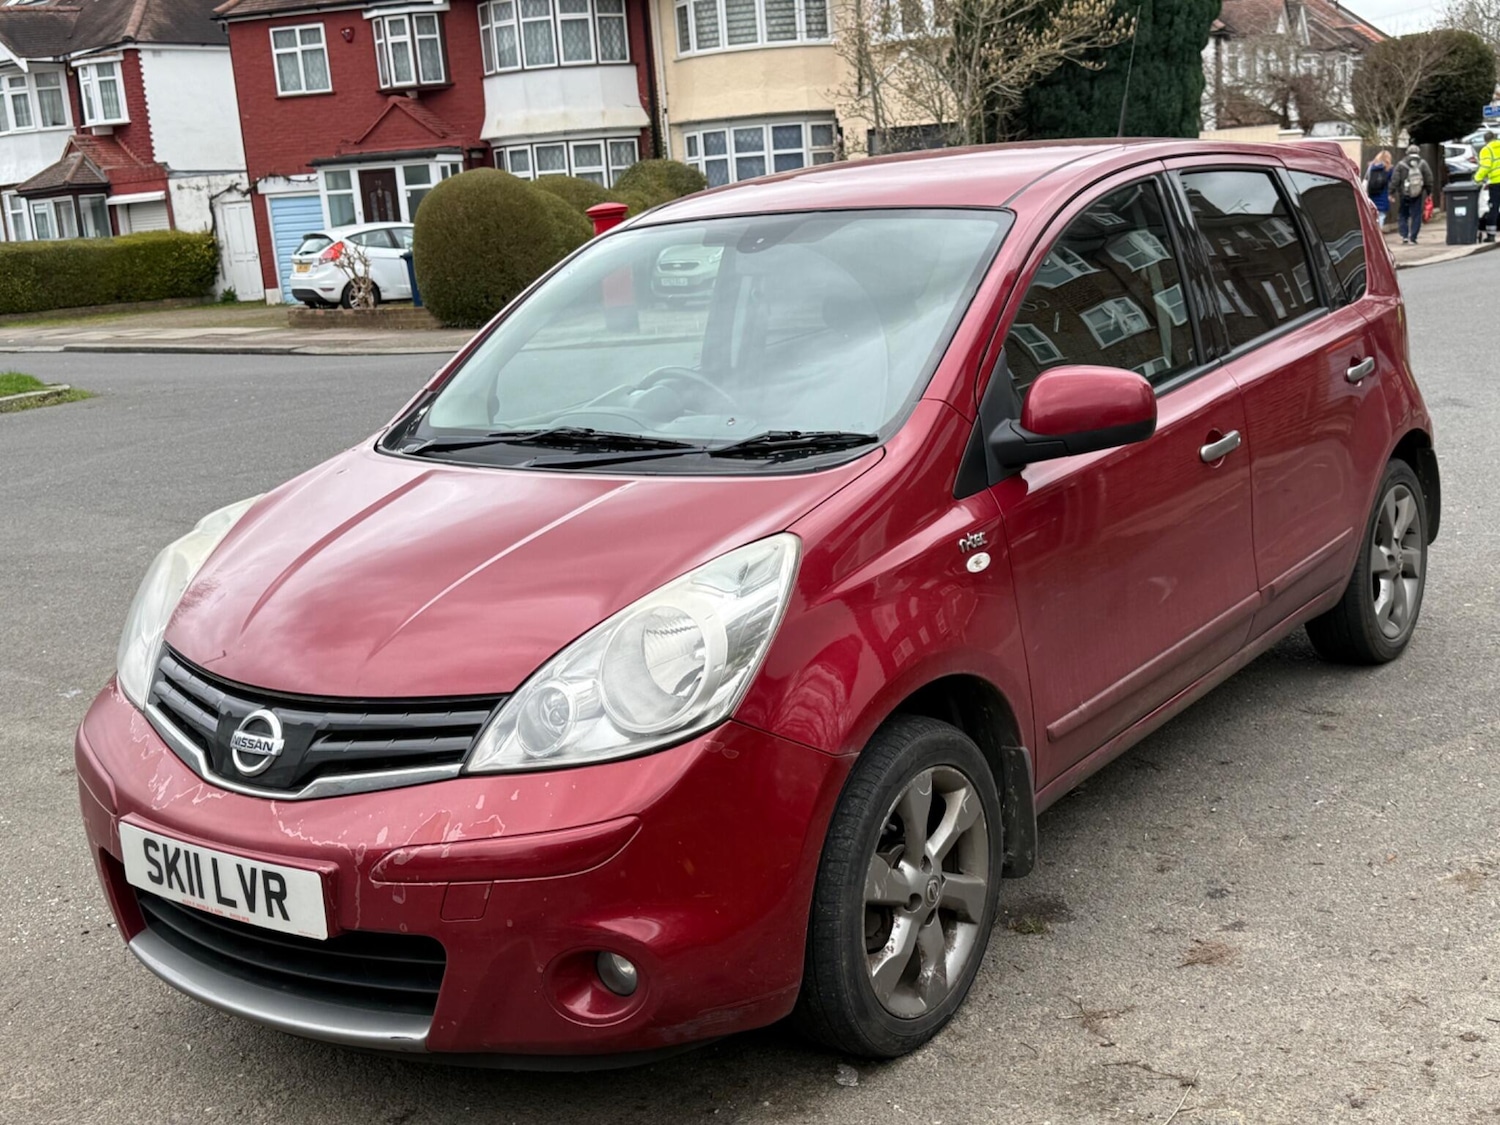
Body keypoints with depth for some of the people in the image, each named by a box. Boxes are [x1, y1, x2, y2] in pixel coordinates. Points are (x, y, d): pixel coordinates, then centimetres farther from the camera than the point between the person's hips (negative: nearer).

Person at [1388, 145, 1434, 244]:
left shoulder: (1401, 165, -3)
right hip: (1418, 195, 0)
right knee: (1416, 216, 5)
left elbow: (1395, 180, -6)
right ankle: (1412, 237, 1)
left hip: (1404, 195, 0)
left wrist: (1392, 193, -1)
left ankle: (1404, 235, 1)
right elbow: (1429, 179, 0)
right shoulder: (1423, 164, 0)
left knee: (1403, 215, 12)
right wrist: (1429, 192, 9)